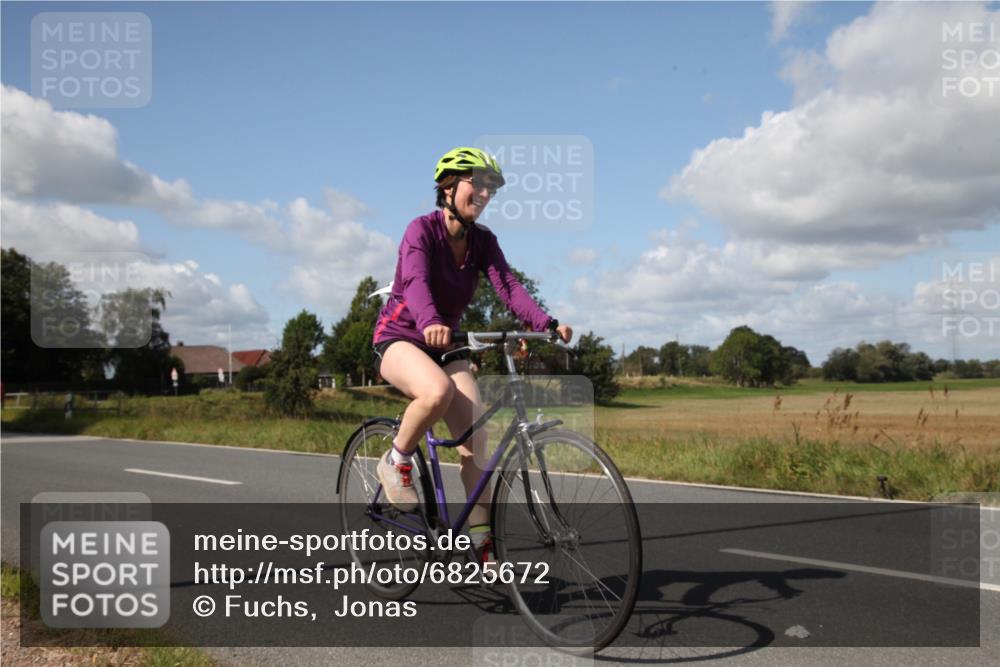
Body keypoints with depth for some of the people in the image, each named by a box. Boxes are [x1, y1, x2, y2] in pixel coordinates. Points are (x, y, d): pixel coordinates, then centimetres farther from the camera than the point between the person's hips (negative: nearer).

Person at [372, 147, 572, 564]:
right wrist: (430, 323, -56)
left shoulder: (483, 241, -1)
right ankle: (396, 463, -11)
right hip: (399, 338, -5)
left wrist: (548, 324, -32)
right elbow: (416, 282, -34)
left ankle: (482, 538, 0)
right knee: (438, 391, -37)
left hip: (445, 345, 5)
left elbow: (508, 286, -15)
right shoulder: (422, 229, -17)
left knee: (476, 436, -9)